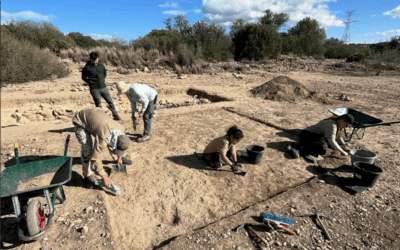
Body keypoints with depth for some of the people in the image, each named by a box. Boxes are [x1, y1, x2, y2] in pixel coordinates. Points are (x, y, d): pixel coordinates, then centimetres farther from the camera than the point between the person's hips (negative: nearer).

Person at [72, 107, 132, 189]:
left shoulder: (120, 129, -20)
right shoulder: (102, 139, -40)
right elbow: (95, 158, -32)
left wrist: (119, 157, 16)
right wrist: (105, 177, -24)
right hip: (81, 120, -6)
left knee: (110, 143, 9)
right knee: (87, 147, -21)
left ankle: (116, 158, 35)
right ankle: (88, 175, -5)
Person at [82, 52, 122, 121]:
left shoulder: (101, 64, 3)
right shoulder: (87, 67, -8)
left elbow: (105, 72, 20)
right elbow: (84, 77, 2)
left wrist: (103, 80, 12)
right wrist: (91, 82, 1)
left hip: (103, 87, 4)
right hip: (94, 89, -3)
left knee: (110, 102, 7)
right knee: (98, 105, 5)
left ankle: (116, 116, 17)